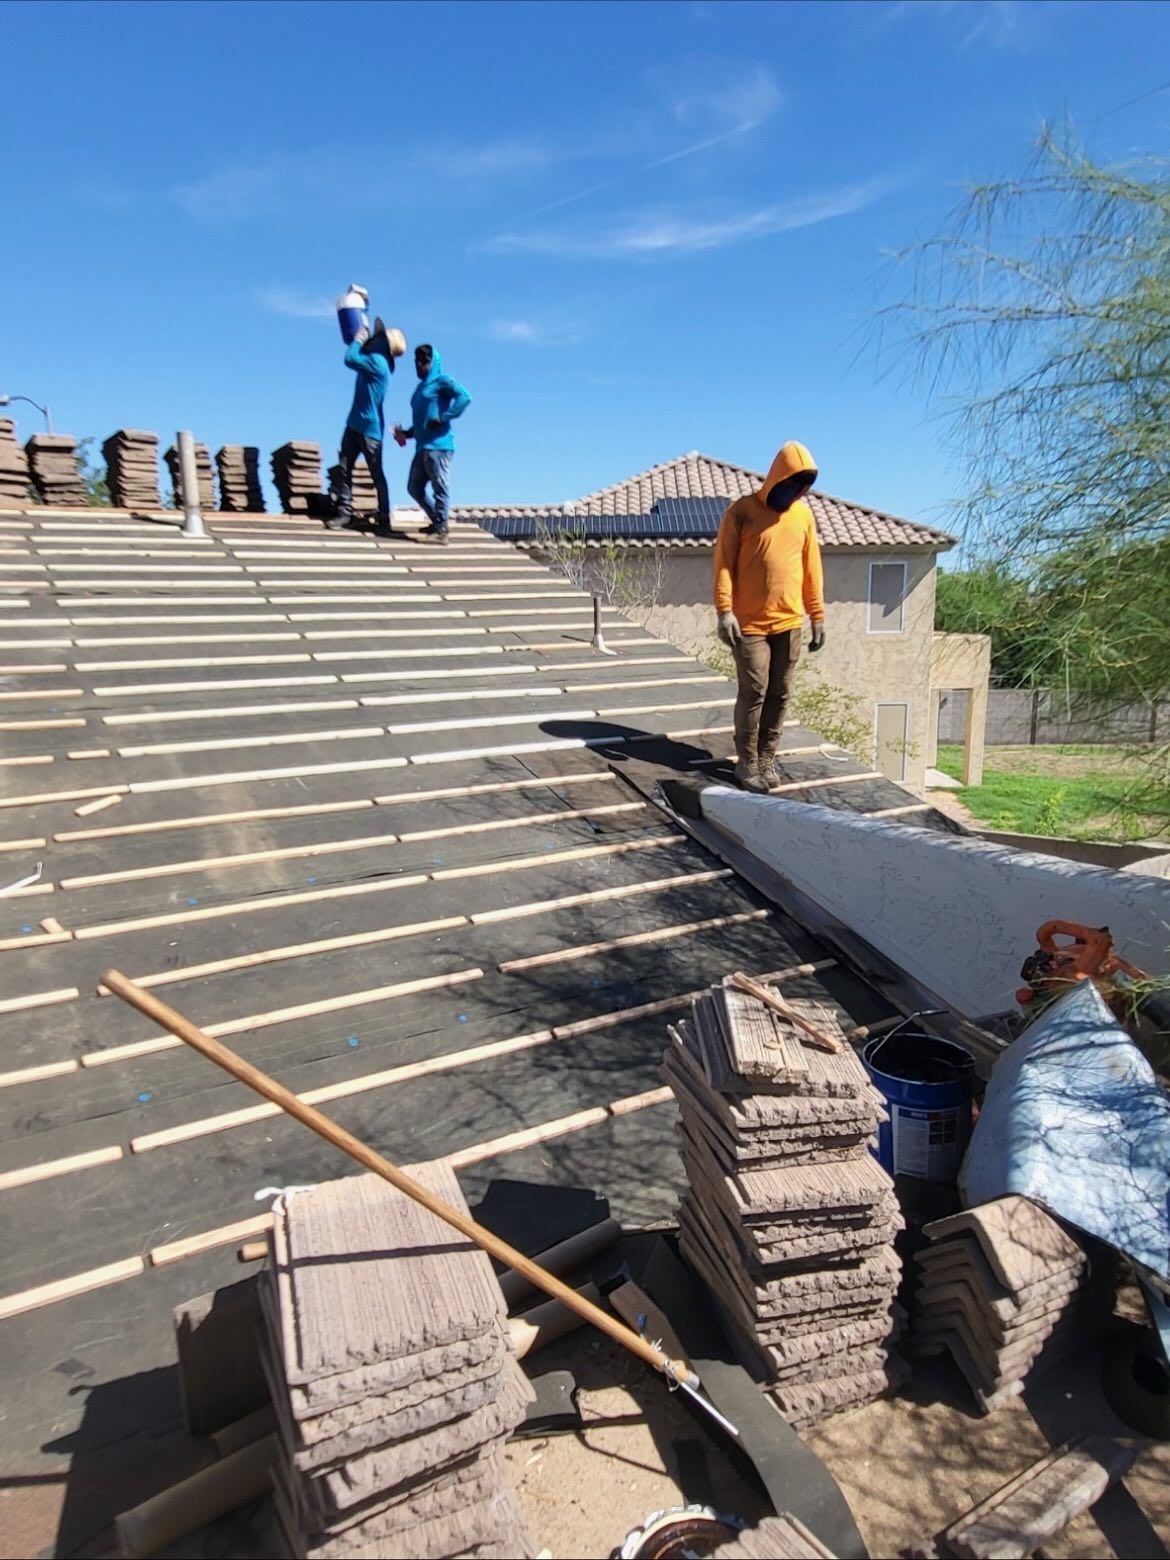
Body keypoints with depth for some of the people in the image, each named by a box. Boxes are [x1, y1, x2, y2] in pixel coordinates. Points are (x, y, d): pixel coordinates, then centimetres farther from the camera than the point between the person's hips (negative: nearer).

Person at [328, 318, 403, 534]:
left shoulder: (378, 362, -16)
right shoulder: (374, 362, 12)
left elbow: (350, 359, -23)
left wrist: (358, 339, -7)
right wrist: (360, 339, 15)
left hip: (370, 429, -9)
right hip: (354, 425, 9)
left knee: (377, 475, -2)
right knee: (345, 469, 3)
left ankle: (384, 520, 3)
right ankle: (344, 513, 3)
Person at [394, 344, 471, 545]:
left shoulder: (441, 381, -1)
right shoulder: (421, 388, 24)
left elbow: (464, 397, -17)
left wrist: (444, 418, -20)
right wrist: (406, 433, 13)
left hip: (438, 446, -10)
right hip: (423, 447, 10)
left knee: (440, 488, -7)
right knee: (414, 487, 13)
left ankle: (440, 532, -5)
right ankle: (437, 522, 23)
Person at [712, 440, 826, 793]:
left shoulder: (804, 514, 9)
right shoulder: (742, 511, -5)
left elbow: (811, 568, 12)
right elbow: (724, 563, -7)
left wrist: (817, 616, 9)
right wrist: (725, 610, -17)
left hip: (789, 623, 5)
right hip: (750, 624, -5)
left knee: (779, 695, 7)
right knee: (754, 692, -5)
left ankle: (766, 759, 18)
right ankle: (746, 763, 7)